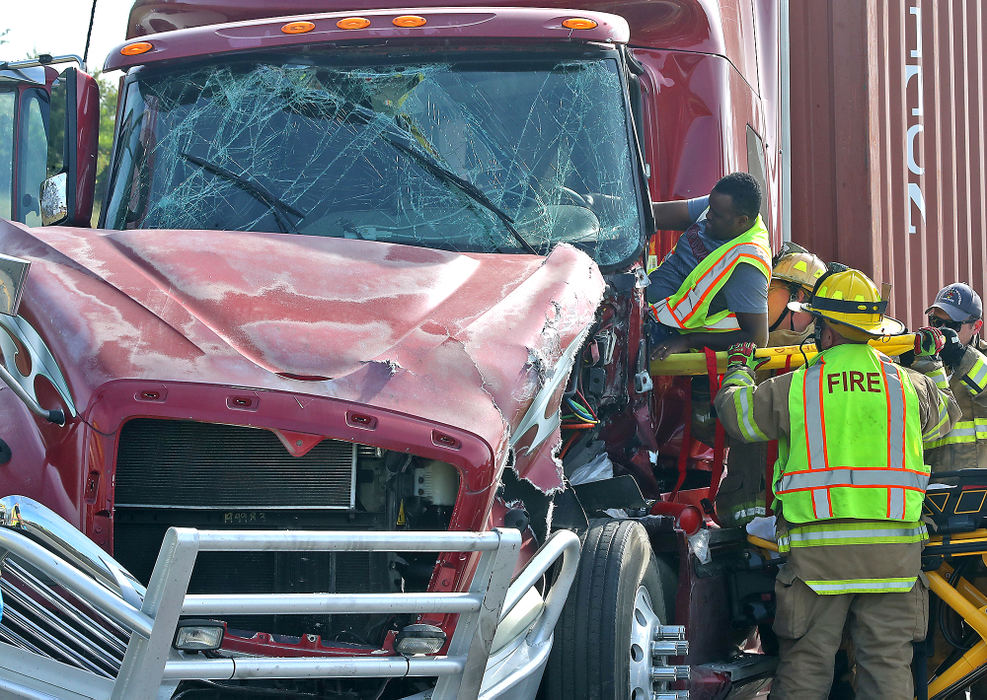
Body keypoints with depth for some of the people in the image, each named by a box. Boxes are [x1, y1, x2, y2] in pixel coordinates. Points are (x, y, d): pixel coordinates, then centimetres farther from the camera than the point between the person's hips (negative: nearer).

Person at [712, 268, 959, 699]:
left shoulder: (792, 389, 0)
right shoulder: (910, 385, 7)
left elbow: (735, 412, 15)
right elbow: (945, 416, 28)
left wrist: (738, 368, 36)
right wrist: (934, 364, 45)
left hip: (817, 548, -2)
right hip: (893, 548, 2)